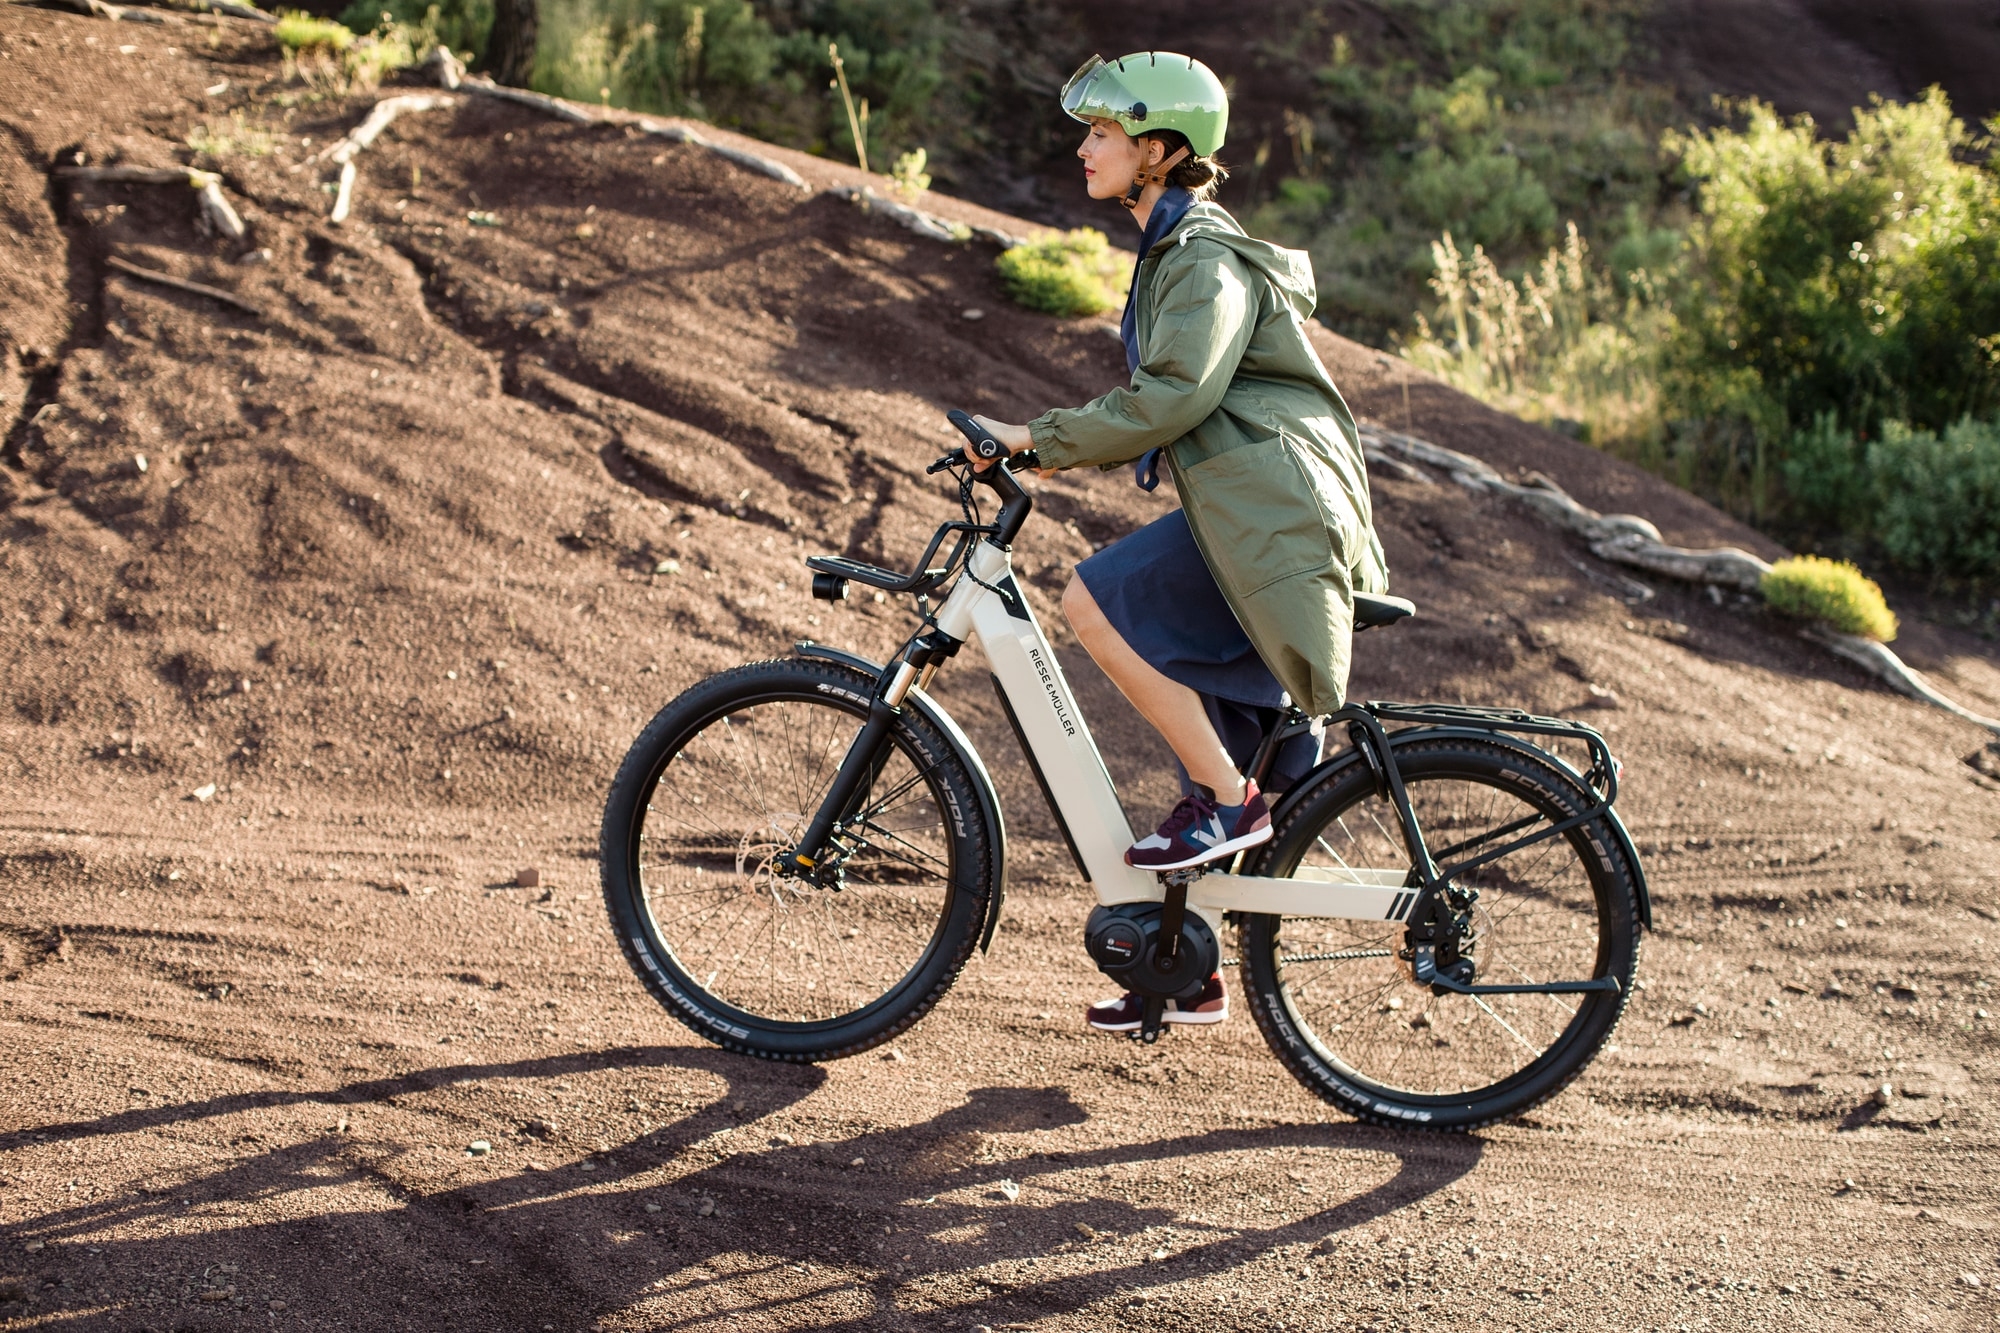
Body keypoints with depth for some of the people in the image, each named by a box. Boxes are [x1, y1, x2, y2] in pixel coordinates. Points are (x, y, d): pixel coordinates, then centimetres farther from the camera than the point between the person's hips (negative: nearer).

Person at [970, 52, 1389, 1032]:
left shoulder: (1207, 260, -11)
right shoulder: (1178, 251, 20)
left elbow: (1172, 397, -24)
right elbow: (1160, 400, 29)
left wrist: (1039, 439, -19)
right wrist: (1056, 443, 20)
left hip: (1272, 506, -10)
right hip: (1246, 516, 10)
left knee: (1095, 602, -22)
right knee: (1216, 738, 11)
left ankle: (1230, 801, -13)